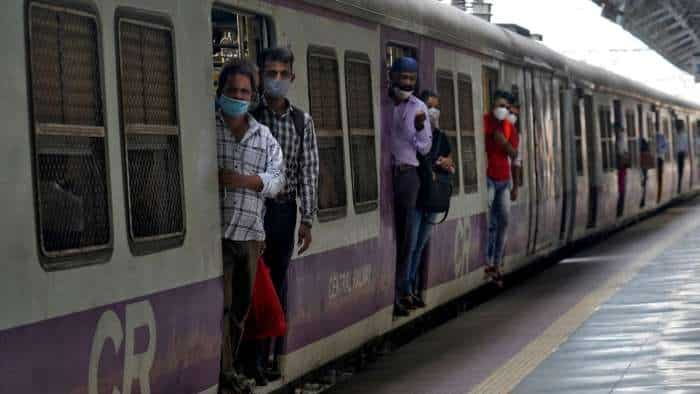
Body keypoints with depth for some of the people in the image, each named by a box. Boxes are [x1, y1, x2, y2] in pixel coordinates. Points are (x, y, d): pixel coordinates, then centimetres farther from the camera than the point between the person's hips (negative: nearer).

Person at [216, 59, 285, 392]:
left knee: (241, 306, 12)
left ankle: (229, 367, 24)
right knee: (221, 305, -7)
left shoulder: (264, 135, 12)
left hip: (251, 233, 5)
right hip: (216, 231, -5)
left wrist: (244, 180, -11)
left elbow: (278, 179, 4)